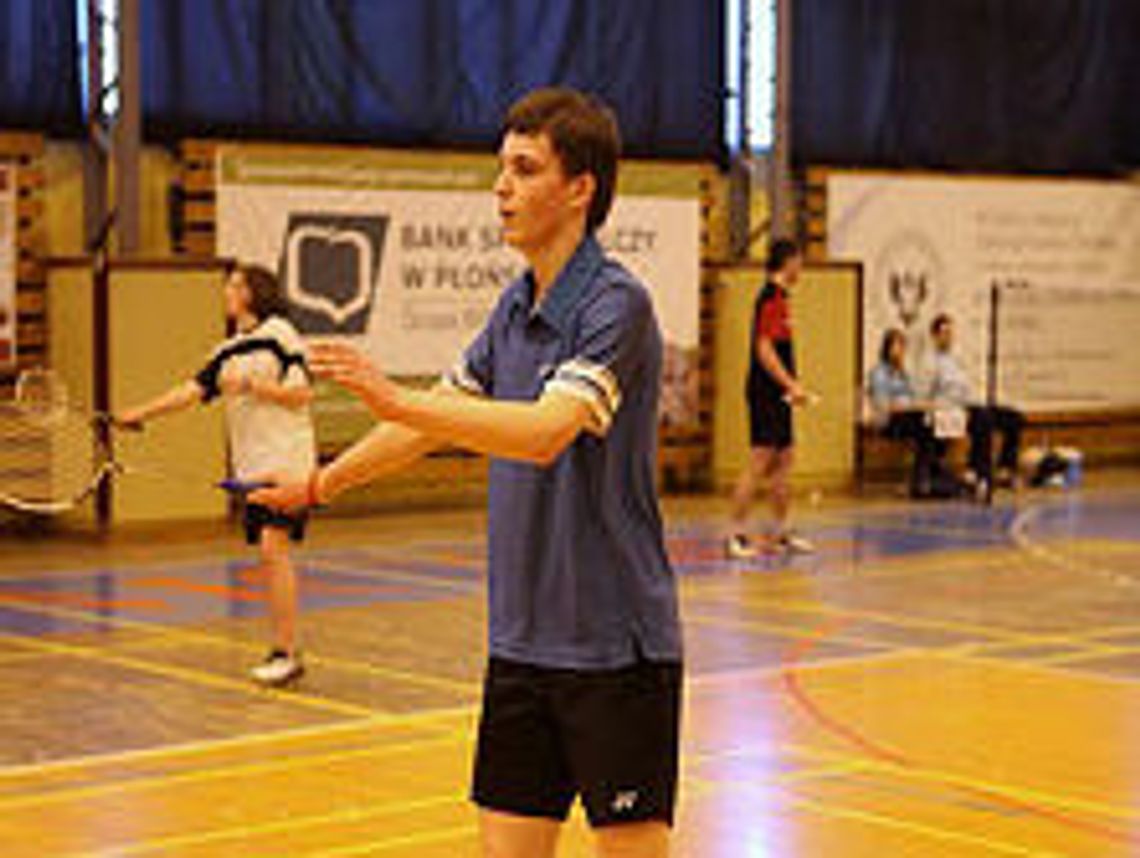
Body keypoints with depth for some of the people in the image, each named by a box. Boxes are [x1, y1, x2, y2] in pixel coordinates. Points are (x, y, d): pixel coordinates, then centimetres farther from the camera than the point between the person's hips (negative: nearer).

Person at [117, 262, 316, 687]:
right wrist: (141, 412, -2)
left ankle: (286, 652, -15)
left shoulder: (279, 335, -5)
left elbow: (302, 393, -9)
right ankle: (282, 651, 13)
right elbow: (191, 390, 8)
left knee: (274, 547, -16)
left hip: (286, 460, -7)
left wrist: (254, 385, -19)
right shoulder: (228, 352, 15)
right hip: (251, 466, 7)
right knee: (269, 556, 7)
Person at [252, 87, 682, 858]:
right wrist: (324, 483, 29)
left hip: (614, 647, -7)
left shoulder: (616, 303, -15)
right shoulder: (514, 307, 10)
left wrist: (396, 399, -35)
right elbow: (436, 419, 23)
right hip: (521, 642, 7)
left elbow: (546, 432, -29)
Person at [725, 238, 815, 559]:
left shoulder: (776, 297, 16)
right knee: (759, 462, -10)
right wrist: (791, 385, -24)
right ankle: (735, 535, -9)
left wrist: (790, 386, 23)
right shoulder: (772, 298, -14)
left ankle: (780, 533, 20)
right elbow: (764, 349, -21)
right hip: (767, 394, -10)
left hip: (776, 395, 10)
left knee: (783, 460, 13)